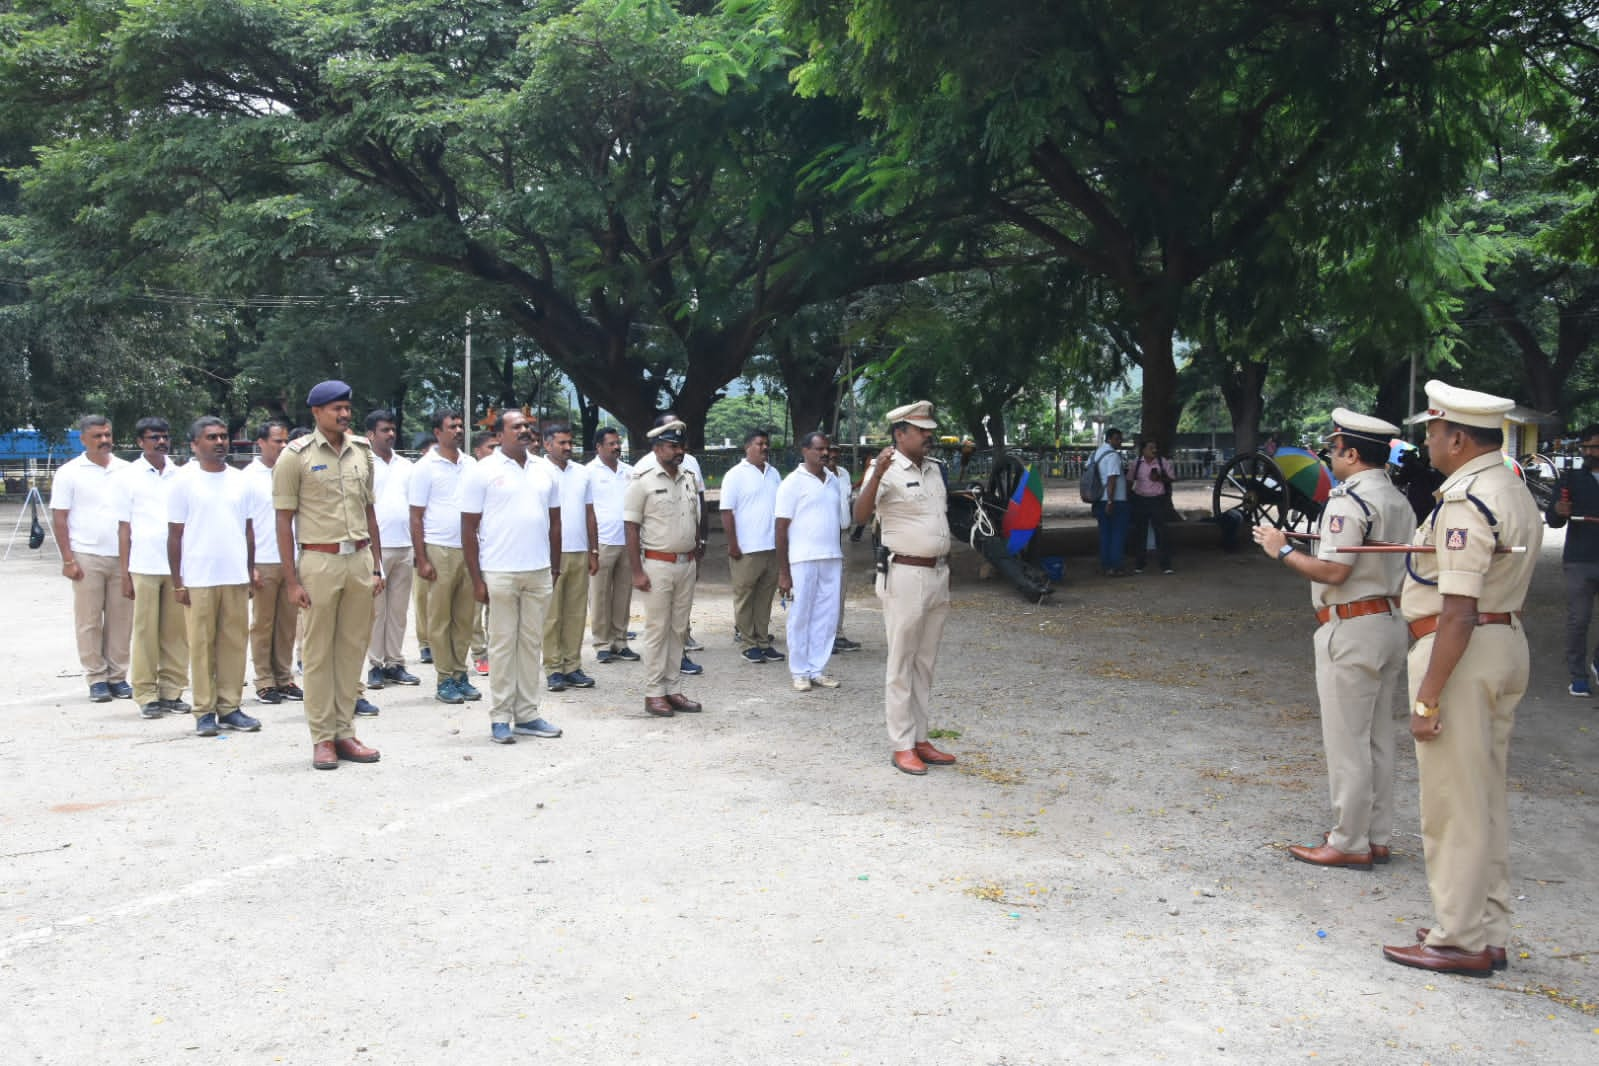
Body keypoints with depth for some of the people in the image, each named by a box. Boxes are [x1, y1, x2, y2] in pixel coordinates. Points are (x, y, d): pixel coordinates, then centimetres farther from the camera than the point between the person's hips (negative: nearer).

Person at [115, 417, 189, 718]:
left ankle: (172, 691, 11)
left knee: (176, 632, 4)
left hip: (177, 565, 2)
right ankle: (147, 695, 7)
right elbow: (124, 527, 4)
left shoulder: (179, 475, 11)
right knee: (145, 631, 1)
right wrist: (124, 574, 0)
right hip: (143, 565, -2)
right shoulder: (129, 476, 4)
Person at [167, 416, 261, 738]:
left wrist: (251, 569, 12)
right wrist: (177, 581, -3)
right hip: (198, 578, -3)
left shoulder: (240, 479, 11)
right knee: (201, 645, 1)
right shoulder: (184, 482, 1)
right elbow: (174, 534, 1)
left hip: (237, 577, 3)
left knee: (234, 642, 4)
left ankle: (230, 707, 11)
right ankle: (204, 711, 7)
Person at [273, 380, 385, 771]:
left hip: (359, 559, 4)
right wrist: (292, 580, -8)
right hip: (320, 561, -4)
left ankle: (345, 732, 17)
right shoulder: (297, 455, -2)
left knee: (353, 649, 7)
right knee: (319, 653, 2)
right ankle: (322, 738, 10)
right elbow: (284, 520, -3)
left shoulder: (361, 451, 11)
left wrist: (376, 566, 12)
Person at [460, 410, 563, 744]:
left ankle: (527, 715, 17)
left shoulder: (543, 471, 12)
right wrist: (476, 579, -9)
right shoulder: (483, 471, -3)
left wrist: (555, 568, 12)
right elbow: (469, 528, -5)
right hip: (499, 574, -5)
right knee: (502, 645, 1)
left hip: (539, 573, 5)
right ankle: (500, 718, 9)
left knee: (532, 644, 9)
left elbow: (554, 522, 17)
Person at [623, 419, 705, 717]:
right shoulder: (643, 482, -8)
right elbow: (631, 527, -9)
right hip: (657, 565, -6)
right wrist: (636, 571, -13)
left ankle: (673, 689, 18)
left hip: (686, 564, 6)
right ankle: (654, 693, 6)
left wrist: (697, 559, 13)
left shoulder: (690, 480, 10)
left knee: (678, 629, 10)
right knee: (657, 630, -1)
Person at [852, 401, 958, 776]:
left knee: (926, 664, 13)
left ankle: (919, 739, 22)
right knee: (902, 665, -1)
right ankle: (901, 747, 5)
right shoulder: (888, 470, -13)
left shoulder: (935, 468, 11)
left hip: (938, 575, 8)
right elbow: (861, 515, -31)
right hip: (904, 576, -8)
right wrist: (878, 473, -41)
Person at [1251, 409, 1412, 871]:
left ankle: (1349, 844, 6)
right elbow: (1404, 569, 13)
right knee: (1378, 738, 15)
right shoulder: (1399, 502, 12)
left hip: (1352, 629, -10)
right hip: (1392, 623, 10)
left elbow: (1333, 571, -23)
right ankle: (1377, 837, 24)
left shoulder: (1348, 501, -17)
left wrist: (1283, 550, -12)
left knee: (1347, 742, -1)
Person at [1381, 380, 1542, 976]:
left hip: (1462, 652, -10)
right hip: (1508, 642, 10)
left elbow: (1458, 612, -23)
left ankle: (1460, 941, 9)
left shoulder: (1465, 501, -19)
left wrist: (1427, 697, -21)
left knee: (1453, 804, 0)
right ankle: (1488, 931, 27)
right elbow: (1496, 584, 14)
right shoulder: (1514, 491, 13)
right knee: (1487, 799, 17)